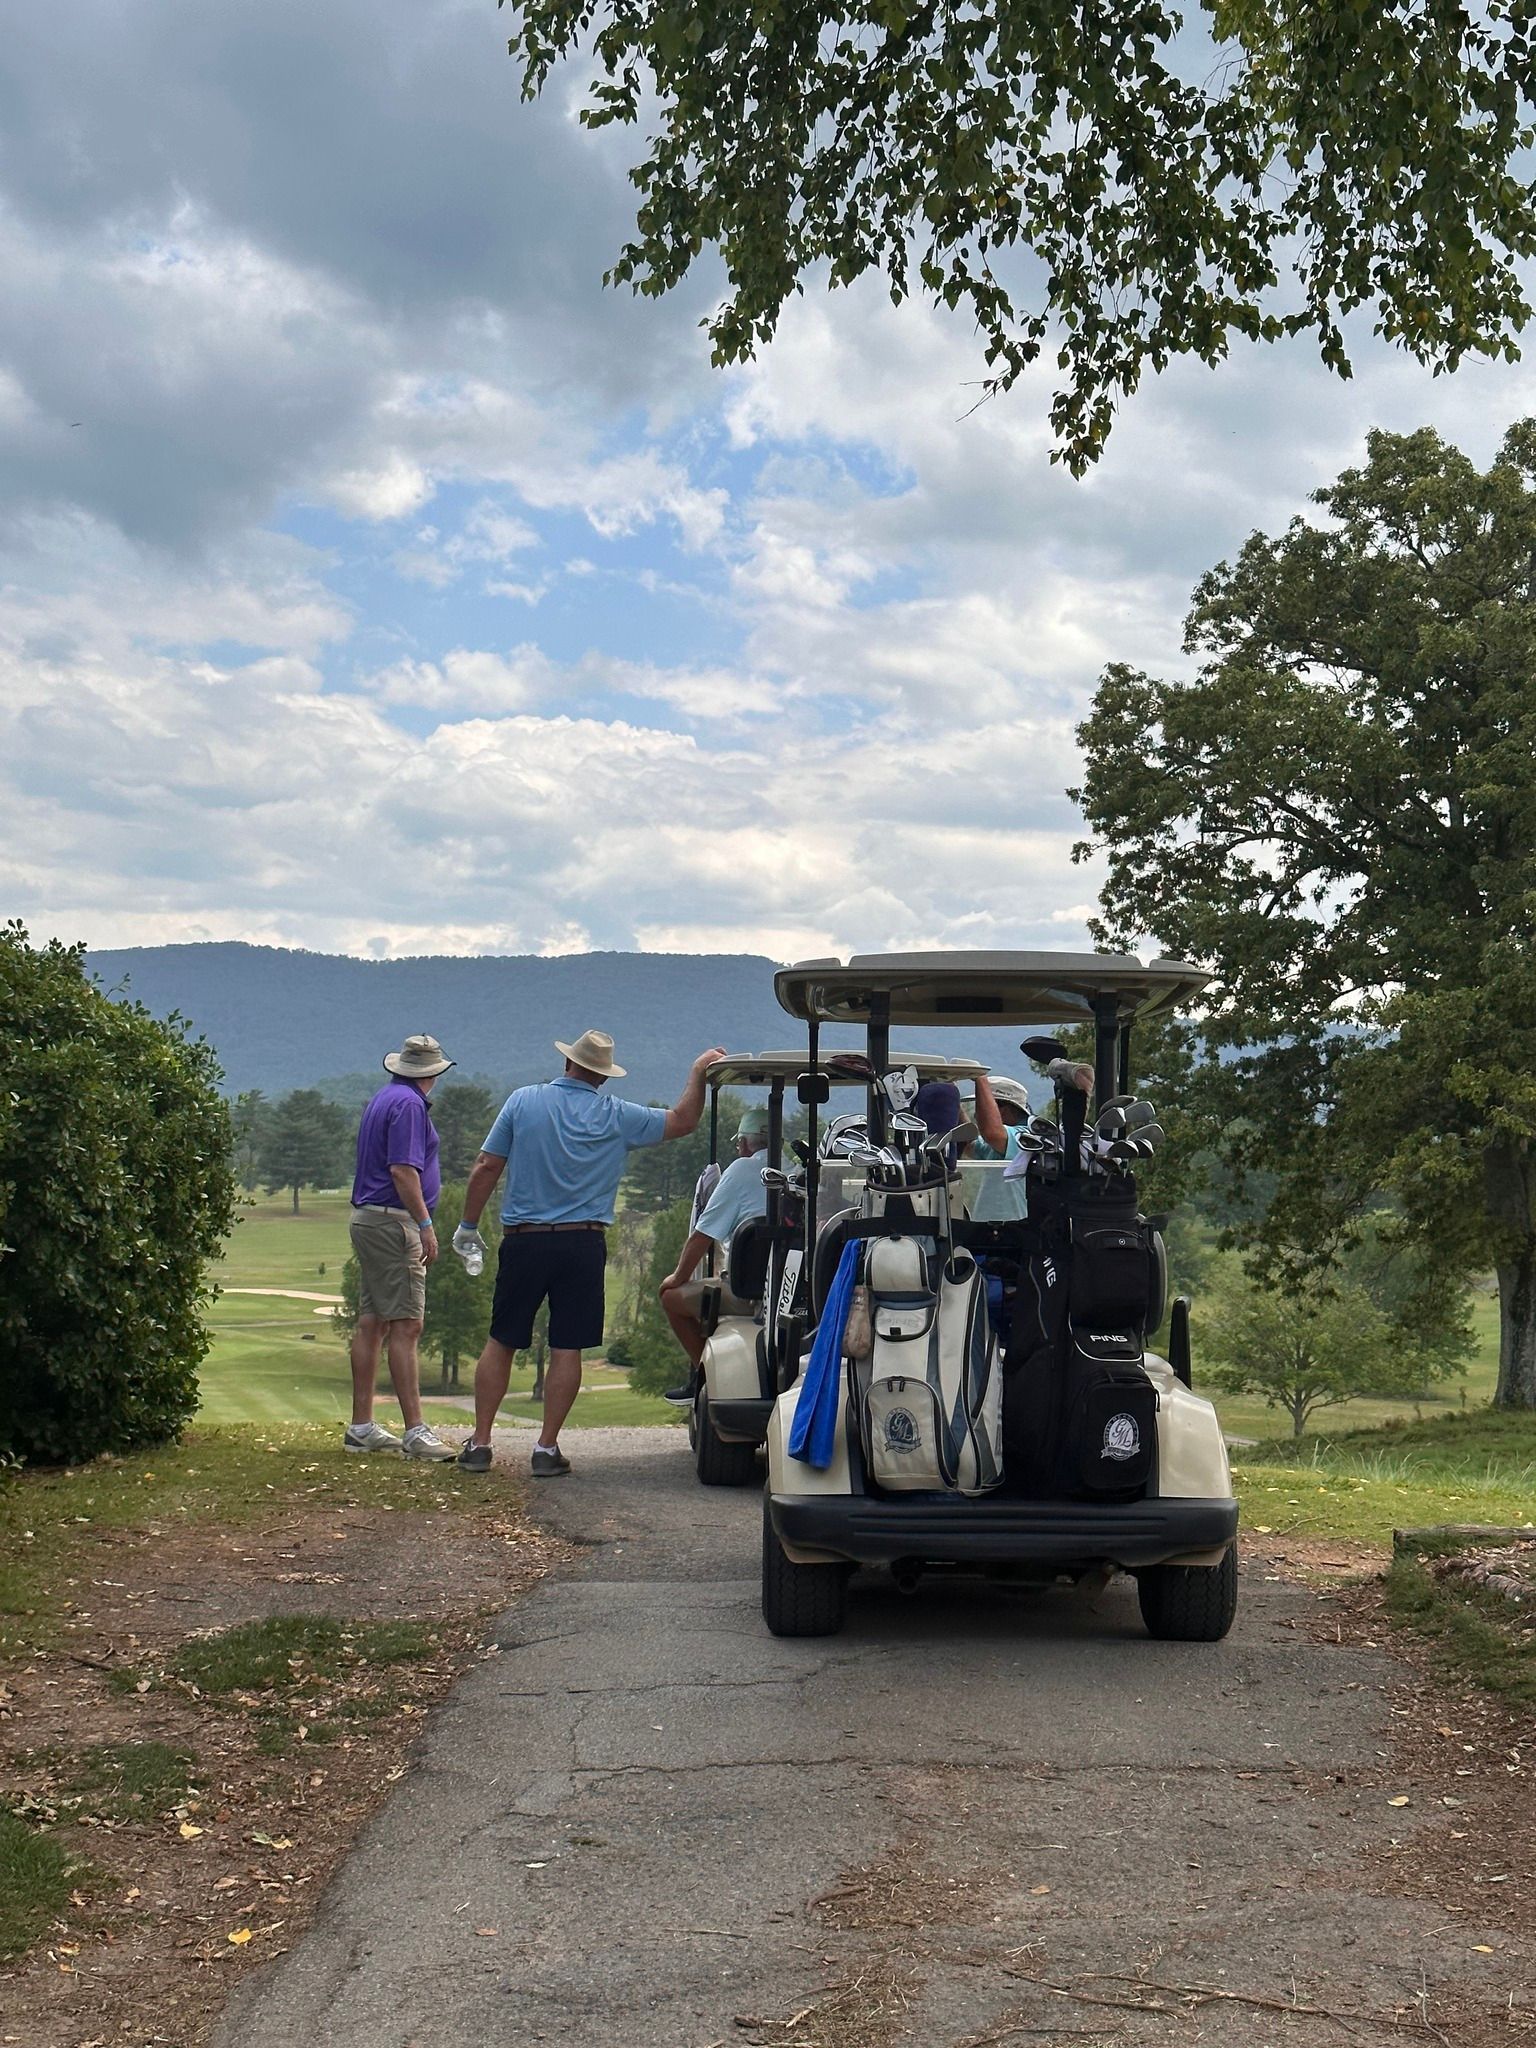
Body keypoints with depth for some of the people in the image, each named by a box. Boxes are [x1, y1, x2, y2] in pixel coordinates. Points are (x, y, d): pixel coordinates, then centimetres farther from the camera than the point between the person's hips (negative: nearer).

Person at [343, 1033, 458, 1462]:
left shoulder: (383, 1098, 18)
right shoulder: (409, 1104, -12)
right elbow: (402, 1170, -20)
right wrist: (425, 1224, -20)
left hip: (367, 1218, 10)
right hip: (393, 1222, -10)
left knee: (371, 1324, 11)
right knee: (405, 1326, -12)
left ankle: (361, 1427, 15)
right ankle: (415, 1431, -15)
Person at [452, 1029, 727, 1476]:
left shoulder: (523, 1101, 0)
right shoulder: (617, 1117, 0)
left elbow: (485, 1168, 0)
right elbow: (682, 1121, 11)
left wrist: (469, 1225, 10)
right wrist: (698, 1073, 23)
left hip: (523, 1240, 1)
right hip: (582, 1245, -1)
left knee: (501, 1343, 9)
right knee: (567, 1349, 5)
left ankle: (480, 1443, 9)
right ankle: (547, 1448, 4)